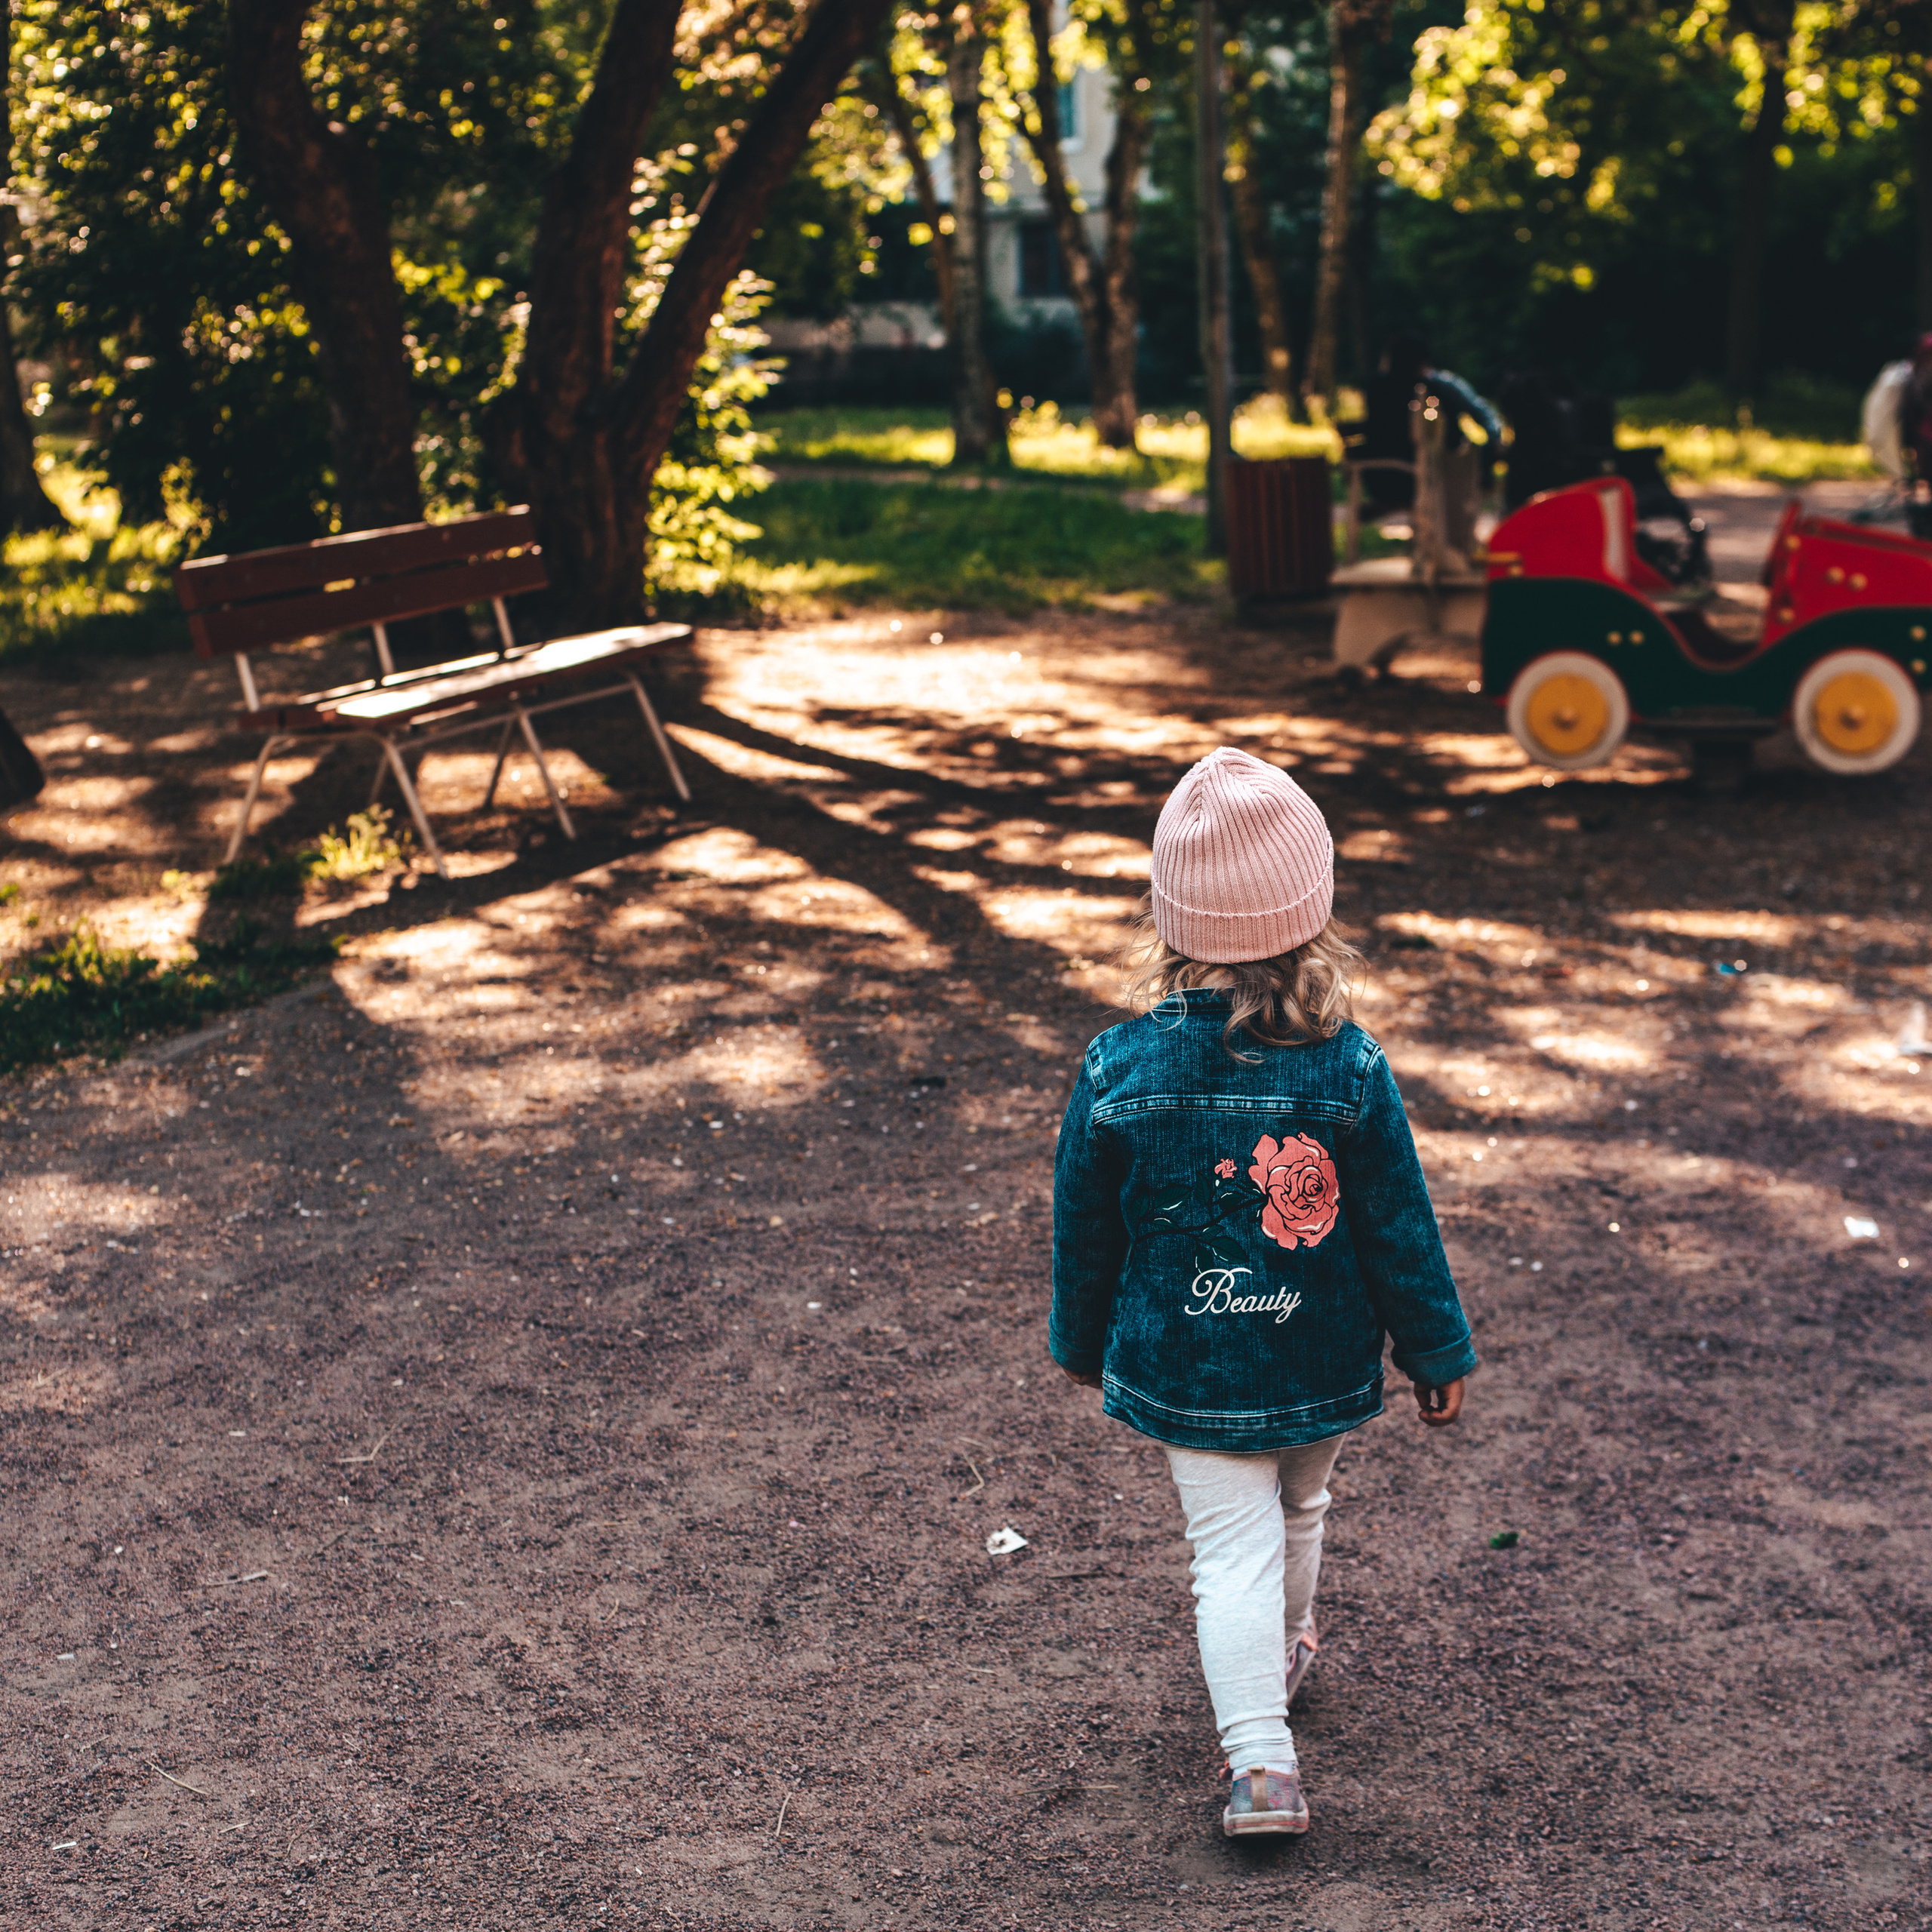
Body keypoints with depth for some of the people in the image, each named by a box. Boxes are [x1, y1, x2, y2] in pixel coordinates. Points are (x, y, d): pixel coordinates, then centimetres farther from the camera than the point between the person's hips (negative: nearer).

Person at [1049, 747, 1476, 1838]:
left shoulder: (1119, 1067, -16)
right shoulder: (1349, 1069, -18)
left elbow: (1085, 1228, -3)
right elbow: (1400, 1226, -9)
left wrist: (1084, 1341, 14)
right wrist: (1439, 1352, 5)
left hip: (1181, 1371, -1)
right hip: (1321, 1366, 1)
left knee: (1234, 1547, 6)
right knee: (1300, 1510, 25)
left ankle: (1260, 1758, -4)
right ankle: (1285, 1655, 50)